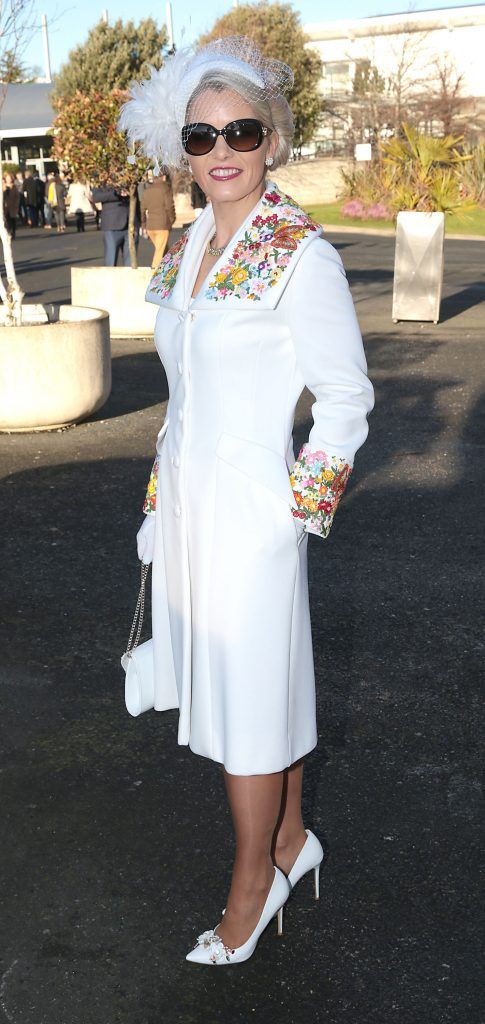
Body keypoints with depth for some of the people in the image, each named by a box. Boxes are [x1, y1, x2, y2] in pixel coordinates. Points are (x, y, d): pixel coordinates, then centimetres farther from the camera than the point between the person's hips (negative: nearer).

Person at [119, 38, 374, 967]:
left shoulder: (301, 256, -13)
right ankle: (292, 839, 38)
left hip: (251, 506, -7)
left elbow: (346, 398, -10)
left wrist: (300, 504, -8)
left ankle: (254, 882, 27)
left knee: (248, 695, 5)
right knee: (252, 679, 18)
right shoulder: (186, 248, 9)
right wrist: (161, 498, 16)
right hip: (186, 496, 7)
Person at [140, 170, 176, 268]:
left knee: (158, 249, 19)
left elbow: (142, 208, 10)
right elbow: (169, 207, -11)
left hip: (149, 226, 5)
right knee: (159, 252, -1)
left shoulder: (147, 190, 10)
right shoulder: (165, 188, -6)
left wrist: (144, 225, 15)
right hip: (162, 225, -5)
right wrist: (171, 220, 4)